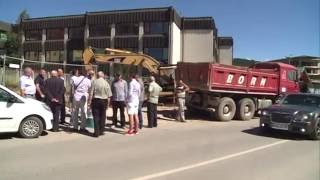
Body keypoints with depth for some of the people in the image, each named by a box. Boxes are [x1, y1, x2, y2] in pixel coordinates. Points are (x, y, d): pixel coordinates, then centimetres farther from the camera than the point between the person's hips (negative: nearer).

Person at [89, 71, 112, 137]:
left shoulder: (94, 82, -5)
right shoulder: (106, 83, 0)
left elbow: (91, 93, -9)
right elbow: (109, 96, 0)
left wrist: (89, 102, -4)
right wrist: (108, 104, 9)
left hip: (96, 100, -2)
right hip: (104, 101, 2)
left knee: (96, 116, 2)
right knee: (102, 116, 12)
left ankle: (97, 132, 2)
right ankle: (101, 131, 19)